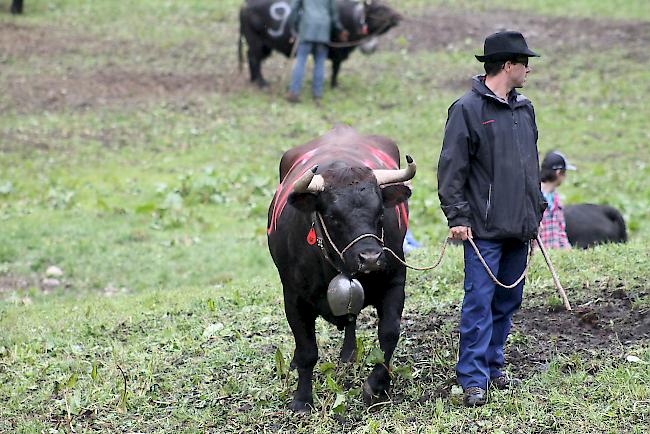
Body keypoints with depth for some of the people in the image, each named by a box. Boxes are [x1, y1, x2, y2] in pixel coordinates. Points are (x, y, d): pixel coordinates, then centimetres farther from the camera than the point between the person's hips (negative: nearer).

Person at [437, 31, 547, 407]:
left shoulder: (524, 109, 14)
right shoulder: (468, 109, -8)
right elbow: (451, 169, -9)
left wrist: (536, 210, 20)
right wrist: (457, 217, -14)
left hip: (519, 228, 7)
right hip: (484, 229, -7)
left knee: (508, 301, 12)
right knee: (480, 302, -7)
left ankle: (493, 365, 23)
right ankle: (474, 379, -5)